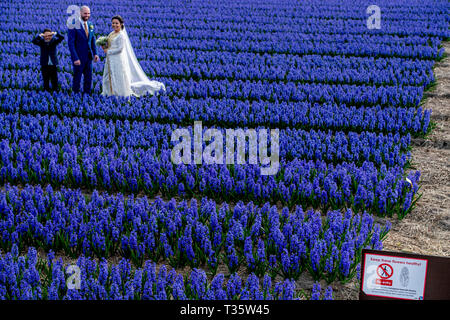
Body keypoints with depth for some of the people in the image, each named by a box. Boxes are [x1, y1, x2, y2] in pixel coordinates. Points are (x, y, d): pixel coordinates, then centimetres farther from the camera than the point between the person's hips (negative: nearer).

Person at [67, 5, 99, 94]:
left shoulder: (90, 25, 8)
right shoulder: (74, 25, -12)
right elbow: (71, 43, -15)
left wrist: (95, 53, 4)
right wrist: (75, 58, -20)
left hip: (89, 57, 6)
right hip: (79, 57, -6)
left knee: (88, 78, 10)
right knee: (77, 78, 5)